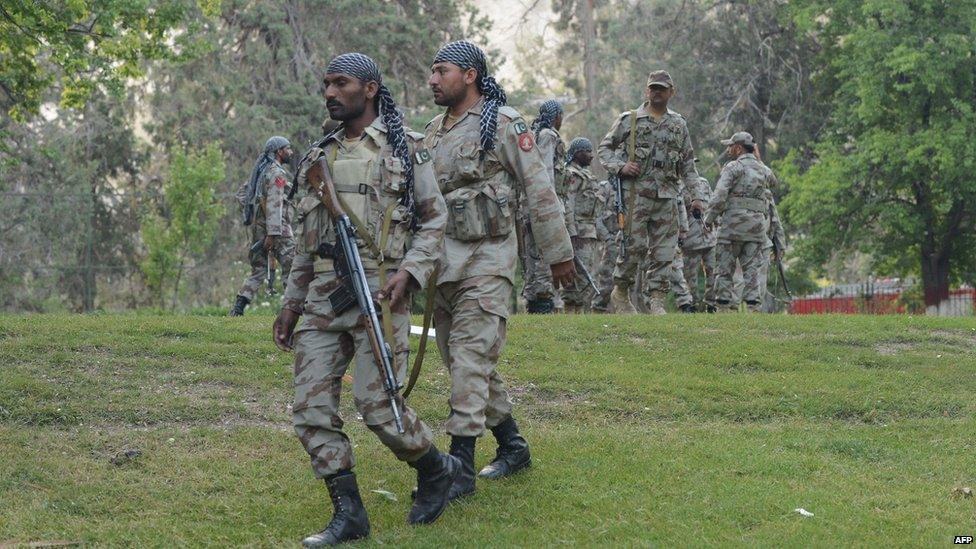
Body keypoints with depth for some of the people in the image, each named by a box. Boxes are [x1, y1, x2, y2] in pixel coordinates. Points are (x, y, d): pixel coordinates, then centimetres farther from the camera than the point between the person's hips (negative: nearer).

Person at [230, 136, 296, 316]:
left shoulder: (261, 171, 19)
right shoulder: (276, 173, -11)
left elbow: (241, 193, 24)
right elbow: (274, 204, -20)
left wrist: (252, 209, 14)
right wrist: (273, 233, -25)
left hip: (258, 226, 9)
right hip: (274, 227, -9)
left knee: (258, 271, 11)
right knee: (291, 267, -5)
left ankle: (238, 308, 3)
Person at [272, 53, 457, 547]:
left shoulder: (405, 149, 2)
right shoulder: (320, 157, 18)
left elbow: (434, 220, 2)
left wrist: (408, 272, -14)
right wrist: (292, 301, 18)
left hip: (378, 290, -6)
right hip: (322, 296, 6)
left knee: (376, 403, -11)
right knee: (311, 407, -3)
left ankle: (435, 468, 17)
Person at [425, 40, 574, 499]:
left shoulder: (502, 124, -7)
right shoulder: (434, 130, 14)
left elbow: (540, 191, -7)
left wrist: (558, 254, -6)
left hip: (485, 259, -8)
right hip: (441, 261, 8)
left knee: (471, 362, -11)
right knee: (460, 362, 12)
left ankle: (461, 468, -11)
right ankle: (513, 447, 26)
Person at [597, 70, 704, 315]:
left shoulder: (679, 125, 14)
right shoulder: (629, 120, 4)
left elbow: (688, 164, 18)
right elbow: (604, 148, 7)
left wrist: (696, 194, 9)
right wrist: (620, 167, -11)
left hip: (667, 196, 4)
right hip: (636, 192, -3)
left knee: (664, 251, -1)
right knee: (635, 245, -7)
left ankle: (656, 300, 2)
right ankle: (620, 292, 10)